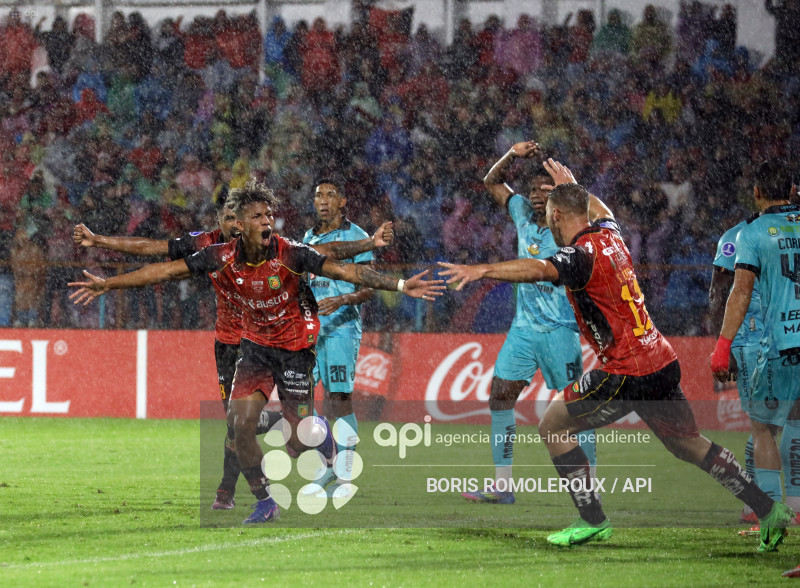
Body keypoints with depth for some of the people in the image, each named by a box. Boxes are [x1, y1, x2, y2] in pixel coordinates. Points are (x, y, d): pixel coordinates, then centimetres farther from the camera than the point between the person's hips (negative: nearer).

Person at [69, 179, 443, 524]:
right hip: (255, 344, 3)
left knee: (298, 443, -4)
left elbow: (345, 271, -23)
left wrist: (400, 285, -29)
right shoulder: (222, 258, -14)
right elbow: (166, 270, -10)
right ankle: (264, 502, 7)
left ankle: (322, 434, 36)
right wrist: (107, 284, -11)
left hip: (295, 345, -3)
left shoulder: (290, 255, -22)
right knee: (240, 423, -13)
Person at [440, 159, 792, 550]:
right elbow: (600, 211, 37)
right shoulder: (609, 236, 10)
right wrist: (572, 186, 51)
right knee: (688, 444, 21)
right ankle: (769, 511, 20)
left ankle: (592, 520, 1)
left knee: (553, 427, 2)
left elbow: (538, 269, -36)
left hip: (625, 372, -9)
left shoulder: (582, 254, -15)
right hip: (663, 363, 9)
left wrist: (481, 271, -45)